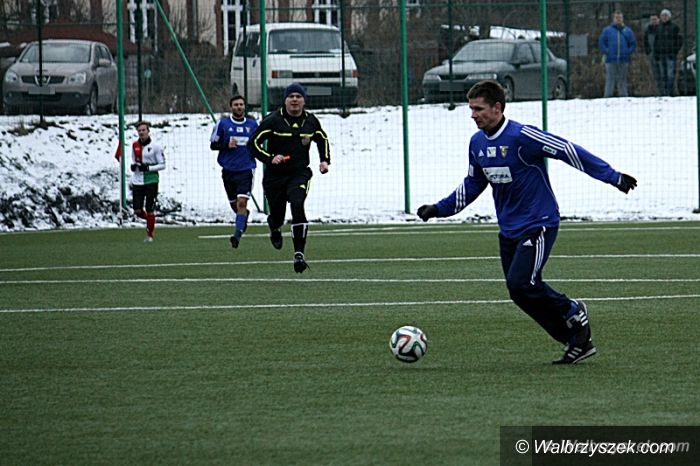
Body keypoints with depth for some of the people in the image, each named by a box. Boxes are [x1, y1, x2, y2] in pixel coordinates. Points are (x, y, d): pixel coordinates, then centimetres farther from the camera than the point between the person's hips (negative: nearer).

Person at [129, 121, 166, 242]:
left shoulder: (155, 147, -5)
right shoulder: (135, 145, 8)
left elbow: (162, 165, -4)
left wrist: (148, 168, -17)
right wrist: (133, 166, -1)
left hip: (151, 180, -4)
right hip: (137, 181, 4)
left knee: (149, 210, -5)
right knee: (137, 211, -2)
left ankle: (149, 235, 10)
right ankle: (150, 221, 29)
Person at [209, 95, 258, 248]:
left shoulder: (252, 124, 8)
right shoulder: (222, 124, 2)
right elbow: (213, 144, 4)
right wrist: (226, 145, -14)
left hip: (246, 169, -1)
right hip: (229, 170, 1)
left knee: (242, 202, -16)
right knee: (234, 205, 11)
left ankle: (237, 234, -18)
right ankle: (245, 214, 44)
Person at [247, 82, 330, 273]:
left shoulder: (311, 121, 4)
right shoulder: (273, 120, -8)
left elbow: (323, 140, 24)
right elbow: (253, 143, -7)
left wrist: (325, 160, 8)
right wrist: (270, 158, -21)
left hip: (300, 174, 1)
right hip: (275, 176, 0)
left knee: (297, 204, -26)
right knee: (277, 215, 7)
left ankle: (299, 253, -25)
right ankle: (275, 230, 50)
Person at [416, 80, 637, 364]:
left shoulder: (522, 136, -18)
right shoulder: (477, 143, 6)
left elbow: (569, 151, -17)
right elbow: (472, 184, 22)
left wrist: (613, 177, -19)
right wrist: (440, 209, 16)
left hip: (538, 225, -8)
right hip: (508, 231, 8)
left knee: (520, 283, -22)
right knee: (520, 292, 3)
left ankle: (573, 312, 3)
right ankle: (577, 342, 15)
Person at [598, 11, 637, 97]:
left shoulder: (627, 31, 11)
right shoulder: (607, 30, 6)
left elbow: (633, 44, 13)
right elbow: (601, 42, 7)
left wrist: (628, 52, -1)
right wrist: (606, 52, -6)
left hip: (624, 61, 2)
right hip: (611, 60, -2)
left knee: (622, 80, 4)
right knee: (610, 80, -5)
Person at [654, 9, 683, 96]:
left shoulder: (674, 27, 0)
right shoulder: (659, 28, 14)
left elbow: (679, 42, -1)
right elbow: (656, 42, 19)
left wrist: (674, 52, -9)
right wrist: (656, 54, 10)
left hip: (671, 55, -5)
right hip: (661, 55, 5)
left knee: (670, 75, -10)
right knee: (663, 75, 5)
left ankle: (670, 92, -11)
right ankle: (664, 93, 7)